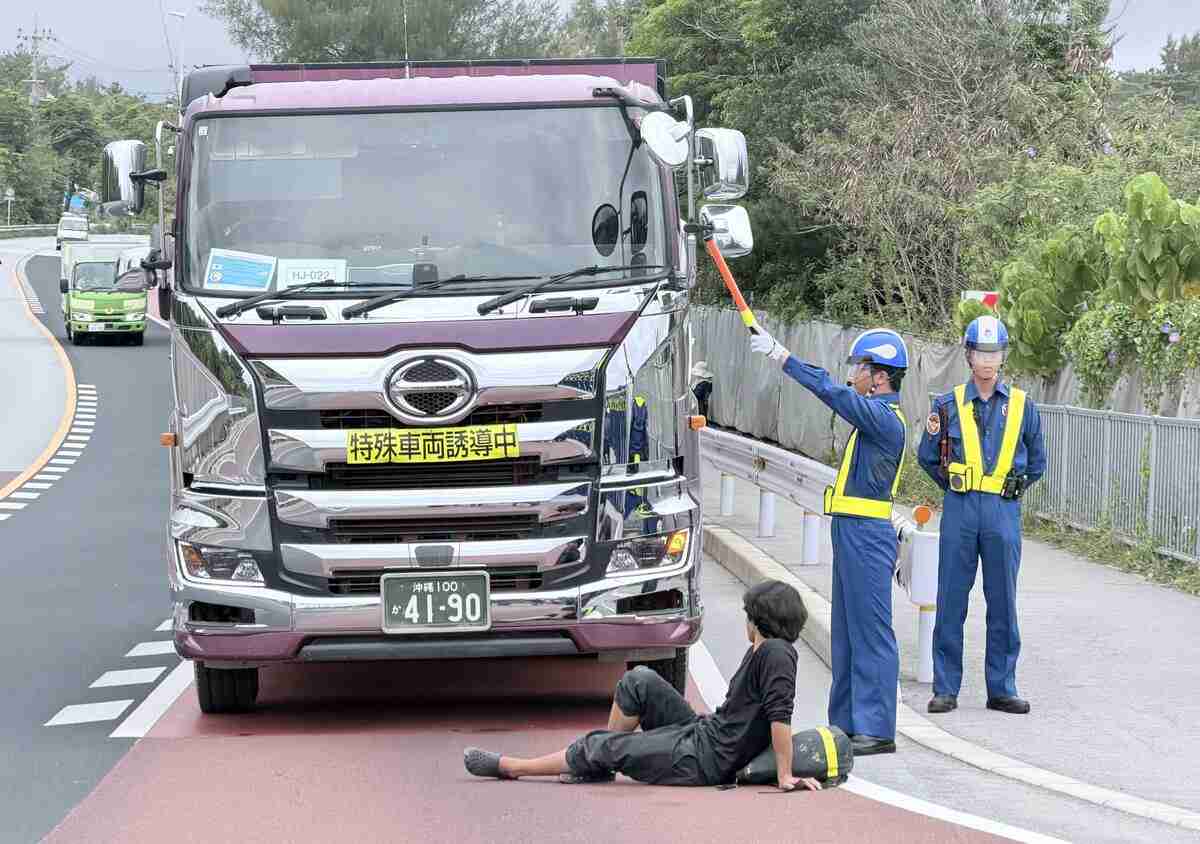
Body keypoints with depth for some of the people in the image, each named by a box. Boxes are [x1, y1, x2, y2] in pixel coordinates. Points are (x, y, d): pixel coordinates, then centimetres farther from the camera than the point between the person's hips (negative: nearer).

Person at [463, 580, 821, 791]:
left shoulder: (776, 654, -21)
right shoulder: (758, 651, 10)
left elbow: (780, 714, -27)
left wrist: (786, 777, -30)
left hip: (705, 759, -9)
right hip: (703, 730, 9)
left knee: (601, 746, -5)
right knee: (637, 680, 8)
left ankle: (510, 766, 10)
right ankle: (600, 766, 16)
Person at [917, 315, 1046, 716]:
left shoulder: (1021, 406, 6)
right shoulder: (949, 405, 4)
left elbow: (1036, 462, 17)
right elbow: (927, 457, 13)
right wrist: (955, 487, 4)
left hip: (1003, 513, 0)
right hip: (959, 510, 0)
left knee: (1003, 603, 3)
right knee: (951, 601, 0)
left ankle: (1002, 688, 9)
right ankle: (946, 688, 5)